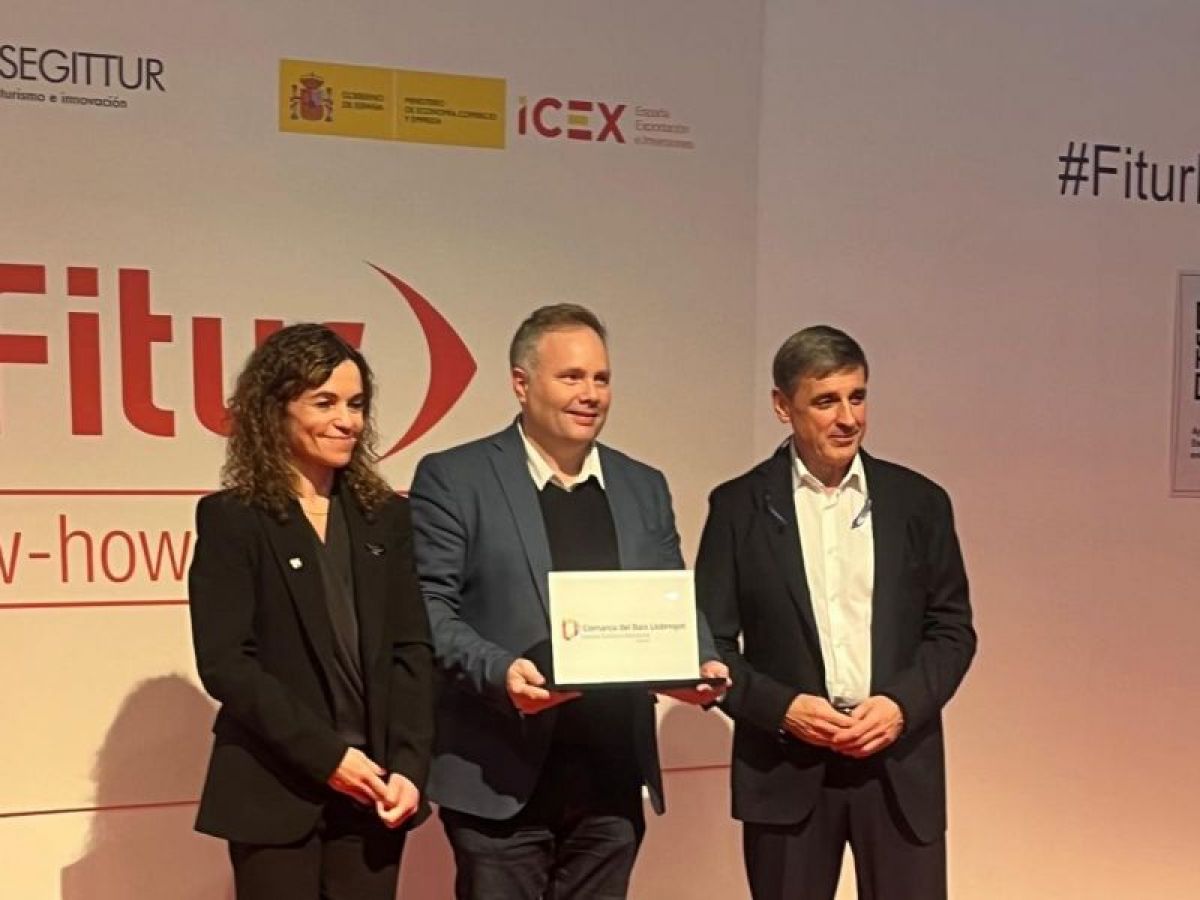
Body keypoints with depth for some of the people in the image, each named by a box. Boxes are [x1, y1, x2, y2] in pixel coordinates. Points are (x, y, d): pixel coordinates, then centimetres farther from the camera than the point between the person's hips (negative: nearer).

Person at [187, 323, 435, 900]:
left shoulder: (385, 515, 9)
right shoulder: (231, 518, -3)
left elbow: (412, 650, 4)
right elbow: (224, 663, -10)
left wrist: (408, 767, -7)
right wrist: (326, 756, -14)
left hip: (372, 789, 4)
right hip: (274, 792, -3)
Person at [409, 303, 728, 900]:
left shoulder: (644, 488, 12)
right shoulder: (453, 478, -4)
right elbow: (426, 607, -9)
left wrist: (701, 664, -7)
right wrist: (498, 670, -24)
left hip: (614, 778, 5)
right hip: (500, 776, -4)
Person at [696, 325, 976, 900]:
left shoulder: (919, 501, 4)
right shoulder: (739, 506, 0)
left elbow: (952, 629, 6)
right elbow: (710, 641, 0)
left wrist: (901, 704, -10)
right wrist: (782, 708, -14)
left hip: (900, 762, 1)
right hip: (785, 763, -1)